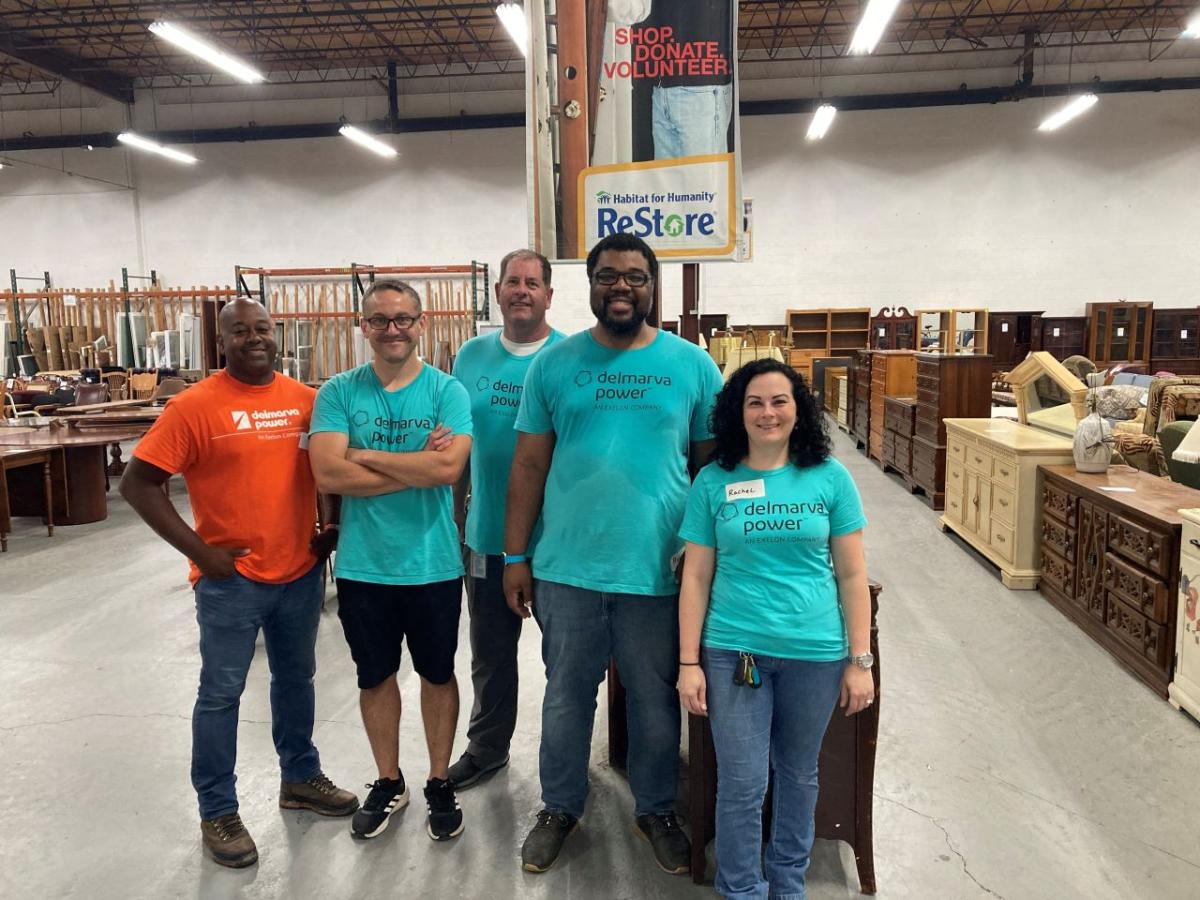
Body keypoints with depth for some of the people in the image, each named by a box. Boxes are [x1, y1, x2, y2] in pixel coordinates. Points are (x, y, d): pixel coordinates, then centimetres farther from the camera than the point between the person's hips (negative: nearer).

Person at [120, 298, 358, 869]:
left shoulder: (306, 399, 1)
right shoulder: (195, 405, -12)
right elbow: (138, 484, -11)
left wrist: (335, 528, 4)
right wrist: (198, 550, -15)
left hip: (301, 573, 5)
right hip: (231, 580, -4)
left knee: (295, 681, 19)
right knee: (221, 694, 8)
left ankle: (300, 777, 38)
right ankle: (217, 812, 24)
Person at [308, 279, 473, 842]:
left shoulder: (446, 390, -7)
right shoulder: (339, 392, -4)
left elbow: (449, 466, -23)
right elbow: (328, 474, -17)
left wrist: (365, 455, -17)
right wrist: (418, 465, -18)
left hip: (432, 563, -1)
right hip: (363, 564, 2)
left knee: (437, 674, 15)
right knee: (375, 677, 17)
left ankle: (440, 784, 35)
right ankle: (388, 783, 38)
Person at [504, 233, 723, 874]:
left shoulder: (692, 365, -1)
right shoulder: (554, 363, 1)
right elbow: (529, 464, 2)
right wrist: (515, 557, 1)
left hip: (658, 572, 0)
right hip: (566, 569, 1)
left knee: (656, 701, 15)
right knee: (566, 697, 16)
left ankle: (656, 809, 38)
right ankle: (560, 808, 37)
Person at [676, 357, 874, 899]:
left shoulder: (830, 478, -2)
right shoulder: (712, 482, -2)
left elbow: (852, 575, 1)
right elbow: (696, 577, 0)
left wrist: (860, 660, -1)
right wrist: (689, 662, -3)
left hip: (815, 652, 1)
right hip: (733, 652, -1)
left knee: (798, 775, 18)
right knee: (741, 784, 5)